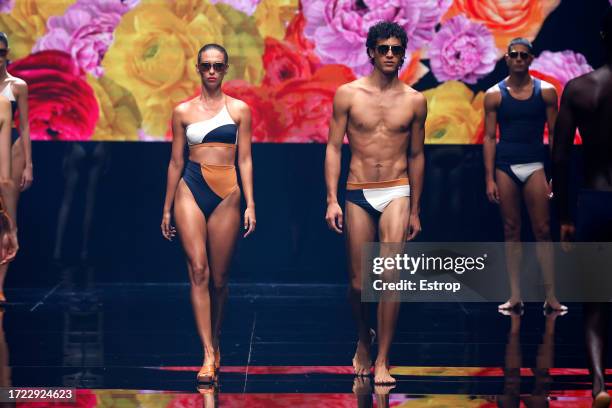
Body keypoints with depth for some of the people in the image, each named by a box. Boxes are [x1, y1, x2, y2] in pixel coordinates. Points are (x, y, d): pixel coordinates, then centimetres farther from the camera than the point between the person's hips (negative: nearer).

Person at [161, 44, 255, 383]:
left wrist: (250, 204, -2)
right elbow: (176, 161, 12)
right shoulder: (183, 111, 8)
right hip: (190, 191, 0)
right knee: (198, 270, -12)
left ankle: (214, 340, 28)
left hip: (226, 194, 0)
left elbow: (245, 159, 5)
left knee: (219, 277, 5)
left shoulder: (239, 110, 7)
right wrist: (167, 208, 13)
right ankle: (208, 354, -14)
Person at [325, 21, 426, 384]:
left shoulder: (414, 101, 5)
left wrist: (415, 211, 12)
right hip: (358, 194, 0)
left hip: (396, 193, 0)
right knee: (359, 282, 5)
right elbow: (334, 148, 2)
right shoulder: (348, 94, 1)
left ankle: (382, 361, -6)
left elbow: (416, 156, 12)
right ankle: (364, 339, 34)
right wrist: (332, 200, -6)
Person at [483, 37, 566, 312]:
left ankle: (551, 296, 1)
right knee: (511, 231, 5)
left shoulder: (546, 91, 3)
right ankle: (515, 296, 9)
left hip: (535, 165, 0)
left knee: (542, 230, -3)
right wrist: (490, 179, -3)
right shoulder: (494, 95, 3)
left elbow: (554, 134, 4)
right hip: (505, 167, 1)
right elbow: (489, 137, 3)